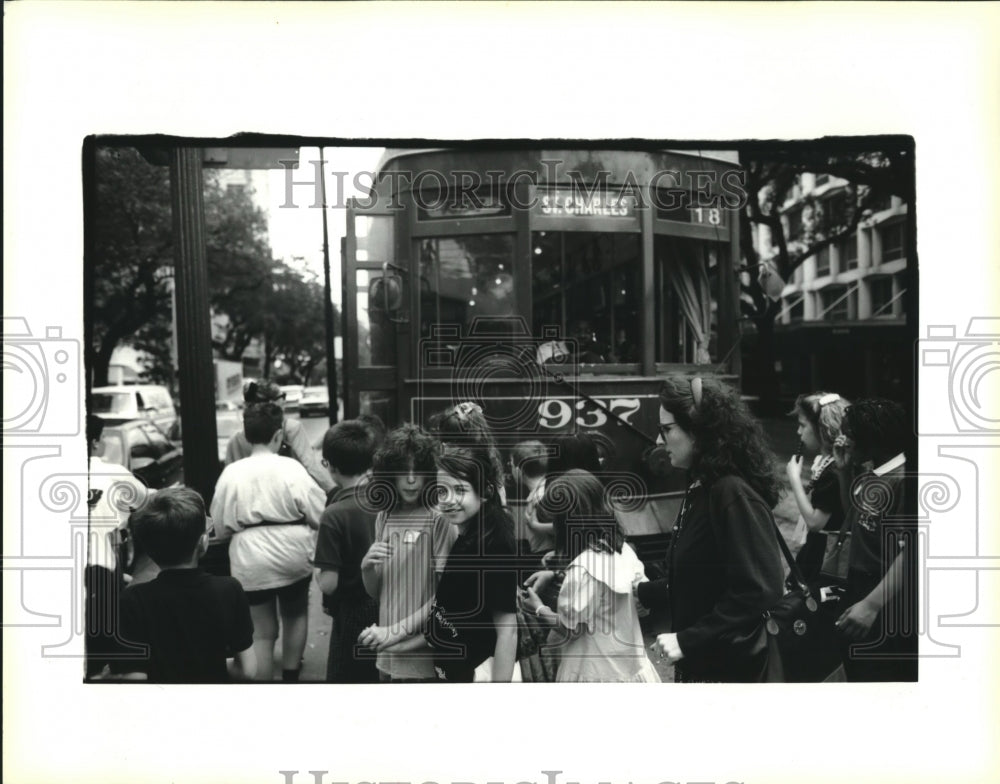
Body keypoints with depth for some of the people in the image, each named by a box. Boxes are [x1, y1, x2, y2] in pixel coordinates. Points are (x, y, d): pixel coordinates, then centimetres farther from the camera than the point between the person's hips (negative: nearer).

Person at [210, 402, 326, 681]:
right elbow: (319, 517, -8)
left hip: (251, 560, 0)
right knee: (295, 615, 26)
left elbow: (221, 529, 1)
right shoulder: (291, 467, -10)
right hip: (293, 553, 1)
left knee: (262, 632, 9)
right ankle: (291, 673, 40)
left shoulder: (231, 472, -4)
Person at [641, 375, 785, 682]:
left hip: (728, 667, -9)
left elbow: (760, 591, -25)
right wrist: (639, 591, 15)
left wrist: (688, 640, -24)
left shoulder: (734, 494, -20)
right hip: (698, 663, 9)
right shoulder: (701, 489, 9)